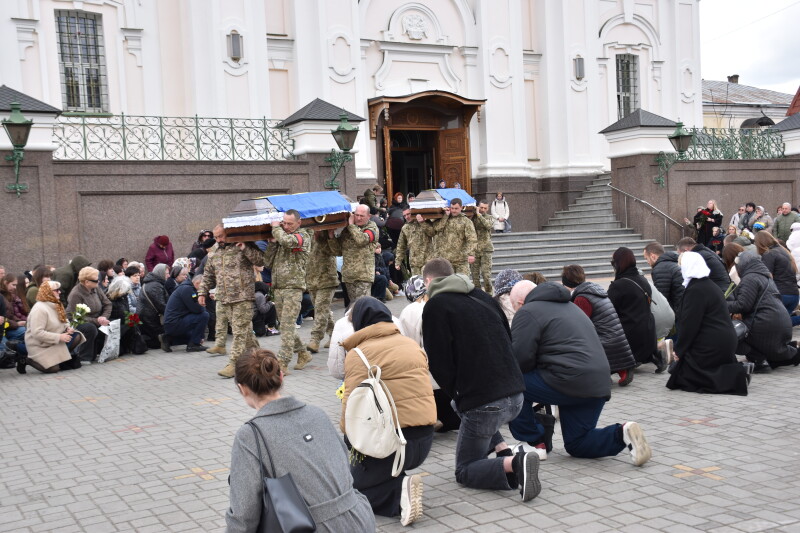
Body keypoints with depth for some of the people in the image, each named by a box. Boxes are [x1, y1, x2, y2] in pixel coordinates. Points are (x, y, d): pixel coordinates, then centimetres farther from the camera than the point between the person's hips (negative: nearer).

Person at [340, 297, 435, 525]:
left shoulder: (358, 353, -7)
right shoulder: (412, 344, 12)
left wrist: (348, 437, 2)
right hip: (425, 437, 7)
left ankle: (400, 492, -12)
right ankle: (401, 483, 2)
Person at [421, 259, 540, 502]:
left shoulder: (435, 306, -3)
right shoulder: (482, 296, 17)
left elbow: (440, 364, -8)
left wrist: (456, 394, 10)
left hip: (484, 401, -7)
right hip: (515, 395, 7)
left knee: (465, 472, 11)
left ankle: (514, 463, -18)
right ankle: (505, 453, 12)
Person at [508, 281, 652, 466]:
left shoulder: (528, 312, -2)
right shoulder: (568, 306, 28)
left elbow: (519, 357, -12)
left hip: (570, 382, -9)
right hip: (599, 384, 9)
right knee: (577, 444, 18)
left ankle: (532, 443, 7)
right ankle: (622, 434, -2)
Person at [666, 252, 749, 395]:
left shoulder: (695, 290, -16)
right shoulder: (708, 285, 16)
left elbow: (690, 325, -17)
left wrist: (679, 350, -6)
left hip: (712, 345, -10)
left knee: (679, 374, -5)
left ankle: (735, 375, -16)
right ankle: (735, 371, 3)